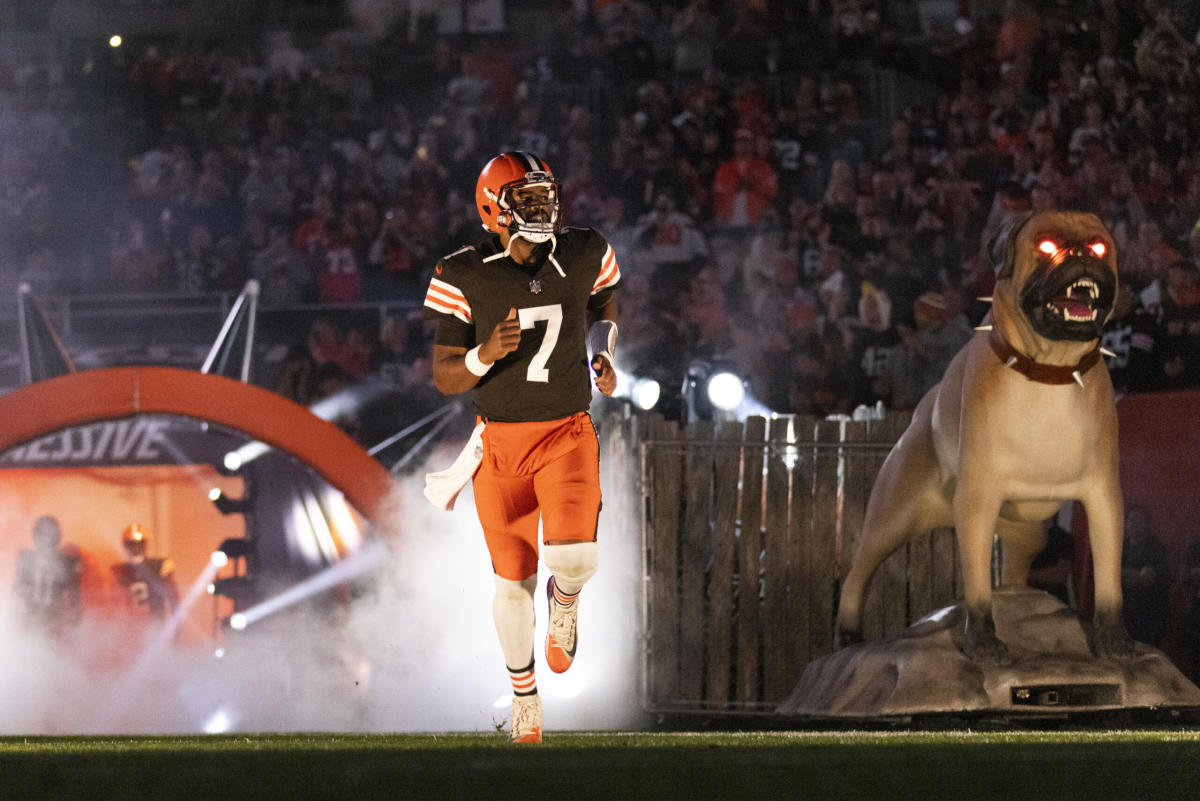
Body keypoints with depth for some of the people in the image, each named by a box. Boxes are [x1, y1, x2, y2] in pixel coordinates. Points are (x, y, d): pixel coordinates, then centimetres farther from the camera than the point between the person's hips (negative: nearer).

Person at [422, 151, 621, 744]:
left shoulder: (584, 257, -1)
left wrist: (602, 355, 4)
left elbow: (604, 310, 23)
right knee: (513, 580, 4)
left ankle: (565, 601, 16)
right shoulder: (465, 278, -8)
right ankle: (524, 696, 27)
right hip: (502, 442, 0)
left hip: (568, 434, 0)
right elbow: (445, 378, -6)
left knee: (573, 557, -22)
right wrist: (486, 355, -25)